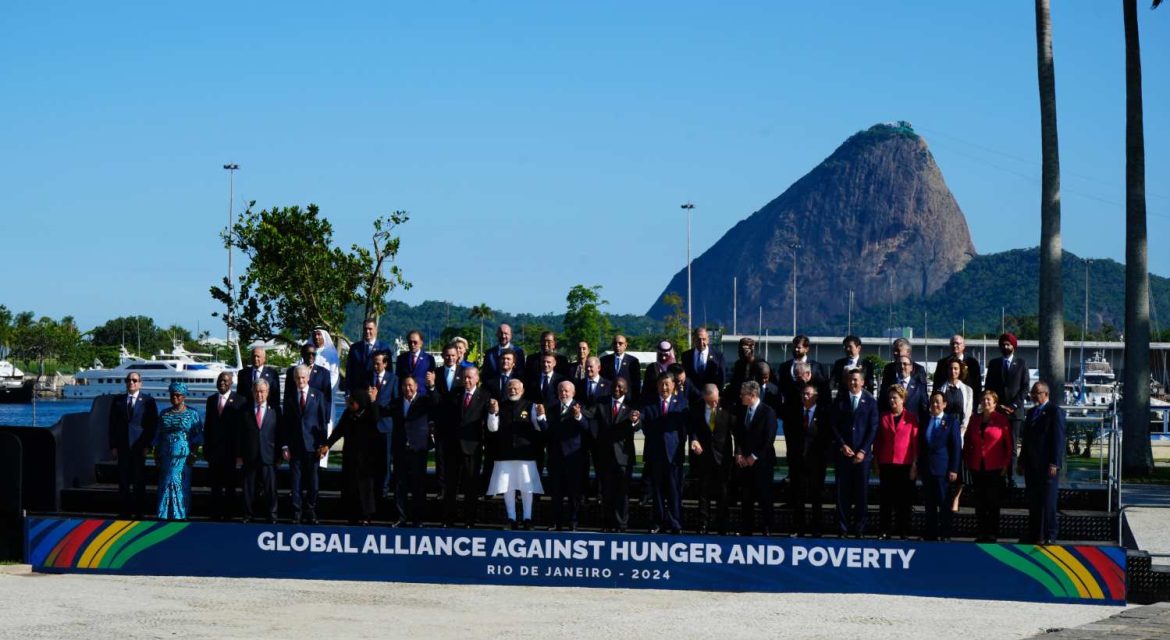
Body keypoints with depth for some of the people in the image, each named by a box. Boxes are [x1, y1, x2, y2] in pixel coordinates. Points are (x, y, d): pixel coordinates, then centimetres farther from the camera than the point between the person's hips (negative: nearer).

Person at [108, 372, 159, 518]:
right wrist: (113, 446, 2)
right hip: (122, 447, 2)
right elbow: (112, 424, 10)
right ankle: (124, 511, 7)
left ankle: (139, 512, 5)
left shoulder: (148, 401, 2)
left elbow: (153, 425, 1)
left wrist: (147, 445, -7)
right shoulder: (117, 400, 10)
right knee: (123, 480, 2)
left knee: (139, 481, 0)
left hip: (139, 446, -2)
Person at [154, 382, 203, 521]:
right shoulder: (164, 414, 13)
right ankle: (164, 515, 4)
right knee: (165, 484, 0)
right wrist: (156, 454, 9)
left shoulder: (192, 414, 3)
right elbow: (158, 436, 15)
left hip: (184, 456, -3)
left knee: (181, 484, -4)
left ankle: (180, 515, 2)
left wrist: (193, 454, -9)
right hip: (166, 456, 3)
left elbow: (197, 436, -1)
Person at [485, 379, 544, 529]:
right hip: (504, 453, 2)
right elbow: (493, 428, 1)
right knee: (507, 487, 3)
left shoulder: (530, 406, 4)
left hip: (525, 453, -2)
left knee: (526, 487, 0)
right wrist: (493, 412, -15)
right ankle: (511, 518, 10)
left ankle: (527, 517, 8)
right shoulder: (500, 406, 8)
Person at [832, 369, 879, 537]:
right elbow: (834, 425, 6)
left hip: (862, 453, -1)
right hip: (843, 452, 1)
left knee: (862, 491, 0)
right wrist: (842, 445, -7)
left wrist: (863, 451, -7)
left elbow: (873, 429, 1)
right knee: (843, 491, 0)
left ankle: (859, 528, 5)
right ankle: (843, 528, 5)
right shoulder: (839, 401, 8)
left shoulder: (870, 402, 5)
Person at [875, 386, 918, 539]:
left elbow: (915, 442, 0)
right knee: (886, 499, 3)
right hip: (886, 464, 2)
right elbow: (878, 441, 11)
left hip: (905, 465, -2)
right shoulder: (884, 417, 9)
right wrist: (876, 463, 5)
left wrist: (914, 465, -5)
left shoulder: (911, 418, 2)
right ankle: (885, 531, 7)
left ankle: (903, 532, 7)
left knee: (904, 501, 1)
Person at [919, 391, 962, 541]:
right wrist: (919, 466, 8)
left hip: (943, 468, -4)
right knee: (929, 504, 6)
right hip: (926, 468, 4)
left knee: (944, 503, -2)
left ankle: (944, 534, 3)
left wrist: (954, 469, -9)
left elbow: (956, 446, -3)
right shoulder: (925, 421, 13)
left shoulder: (951, 421, 1)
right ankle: (931, 534, 11)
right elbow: (920, 445, 15)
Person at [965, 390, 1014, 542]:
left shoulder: (1002, 420, -1)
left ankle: (992, 533, 5)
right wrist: (967, 461, 10)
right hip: (977, 467, 4)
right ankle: (980, 533, 10)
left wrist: (1005, 464, -7)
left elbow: (1009, 444, -1)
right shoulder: (975, 421, 11)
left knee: (993, 502, 0)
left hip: (995, 468, -4)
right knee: (980, 502, 6)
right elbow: (967, 443, 18)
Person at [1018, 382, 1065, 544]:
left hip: (1047, 465, -7)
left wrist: (1054, 463, -18)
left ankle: (1050, 536, -2)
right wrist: (1021, 462, 16)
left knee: (1048, 502, -5)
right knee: (1033, 502, 8)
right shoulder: (1032, 412, 17)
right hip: (1032, 464, 7)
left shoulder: (1055, 411, -7)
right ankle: (1034, 535, 11)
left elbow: (1058, 438, -12)